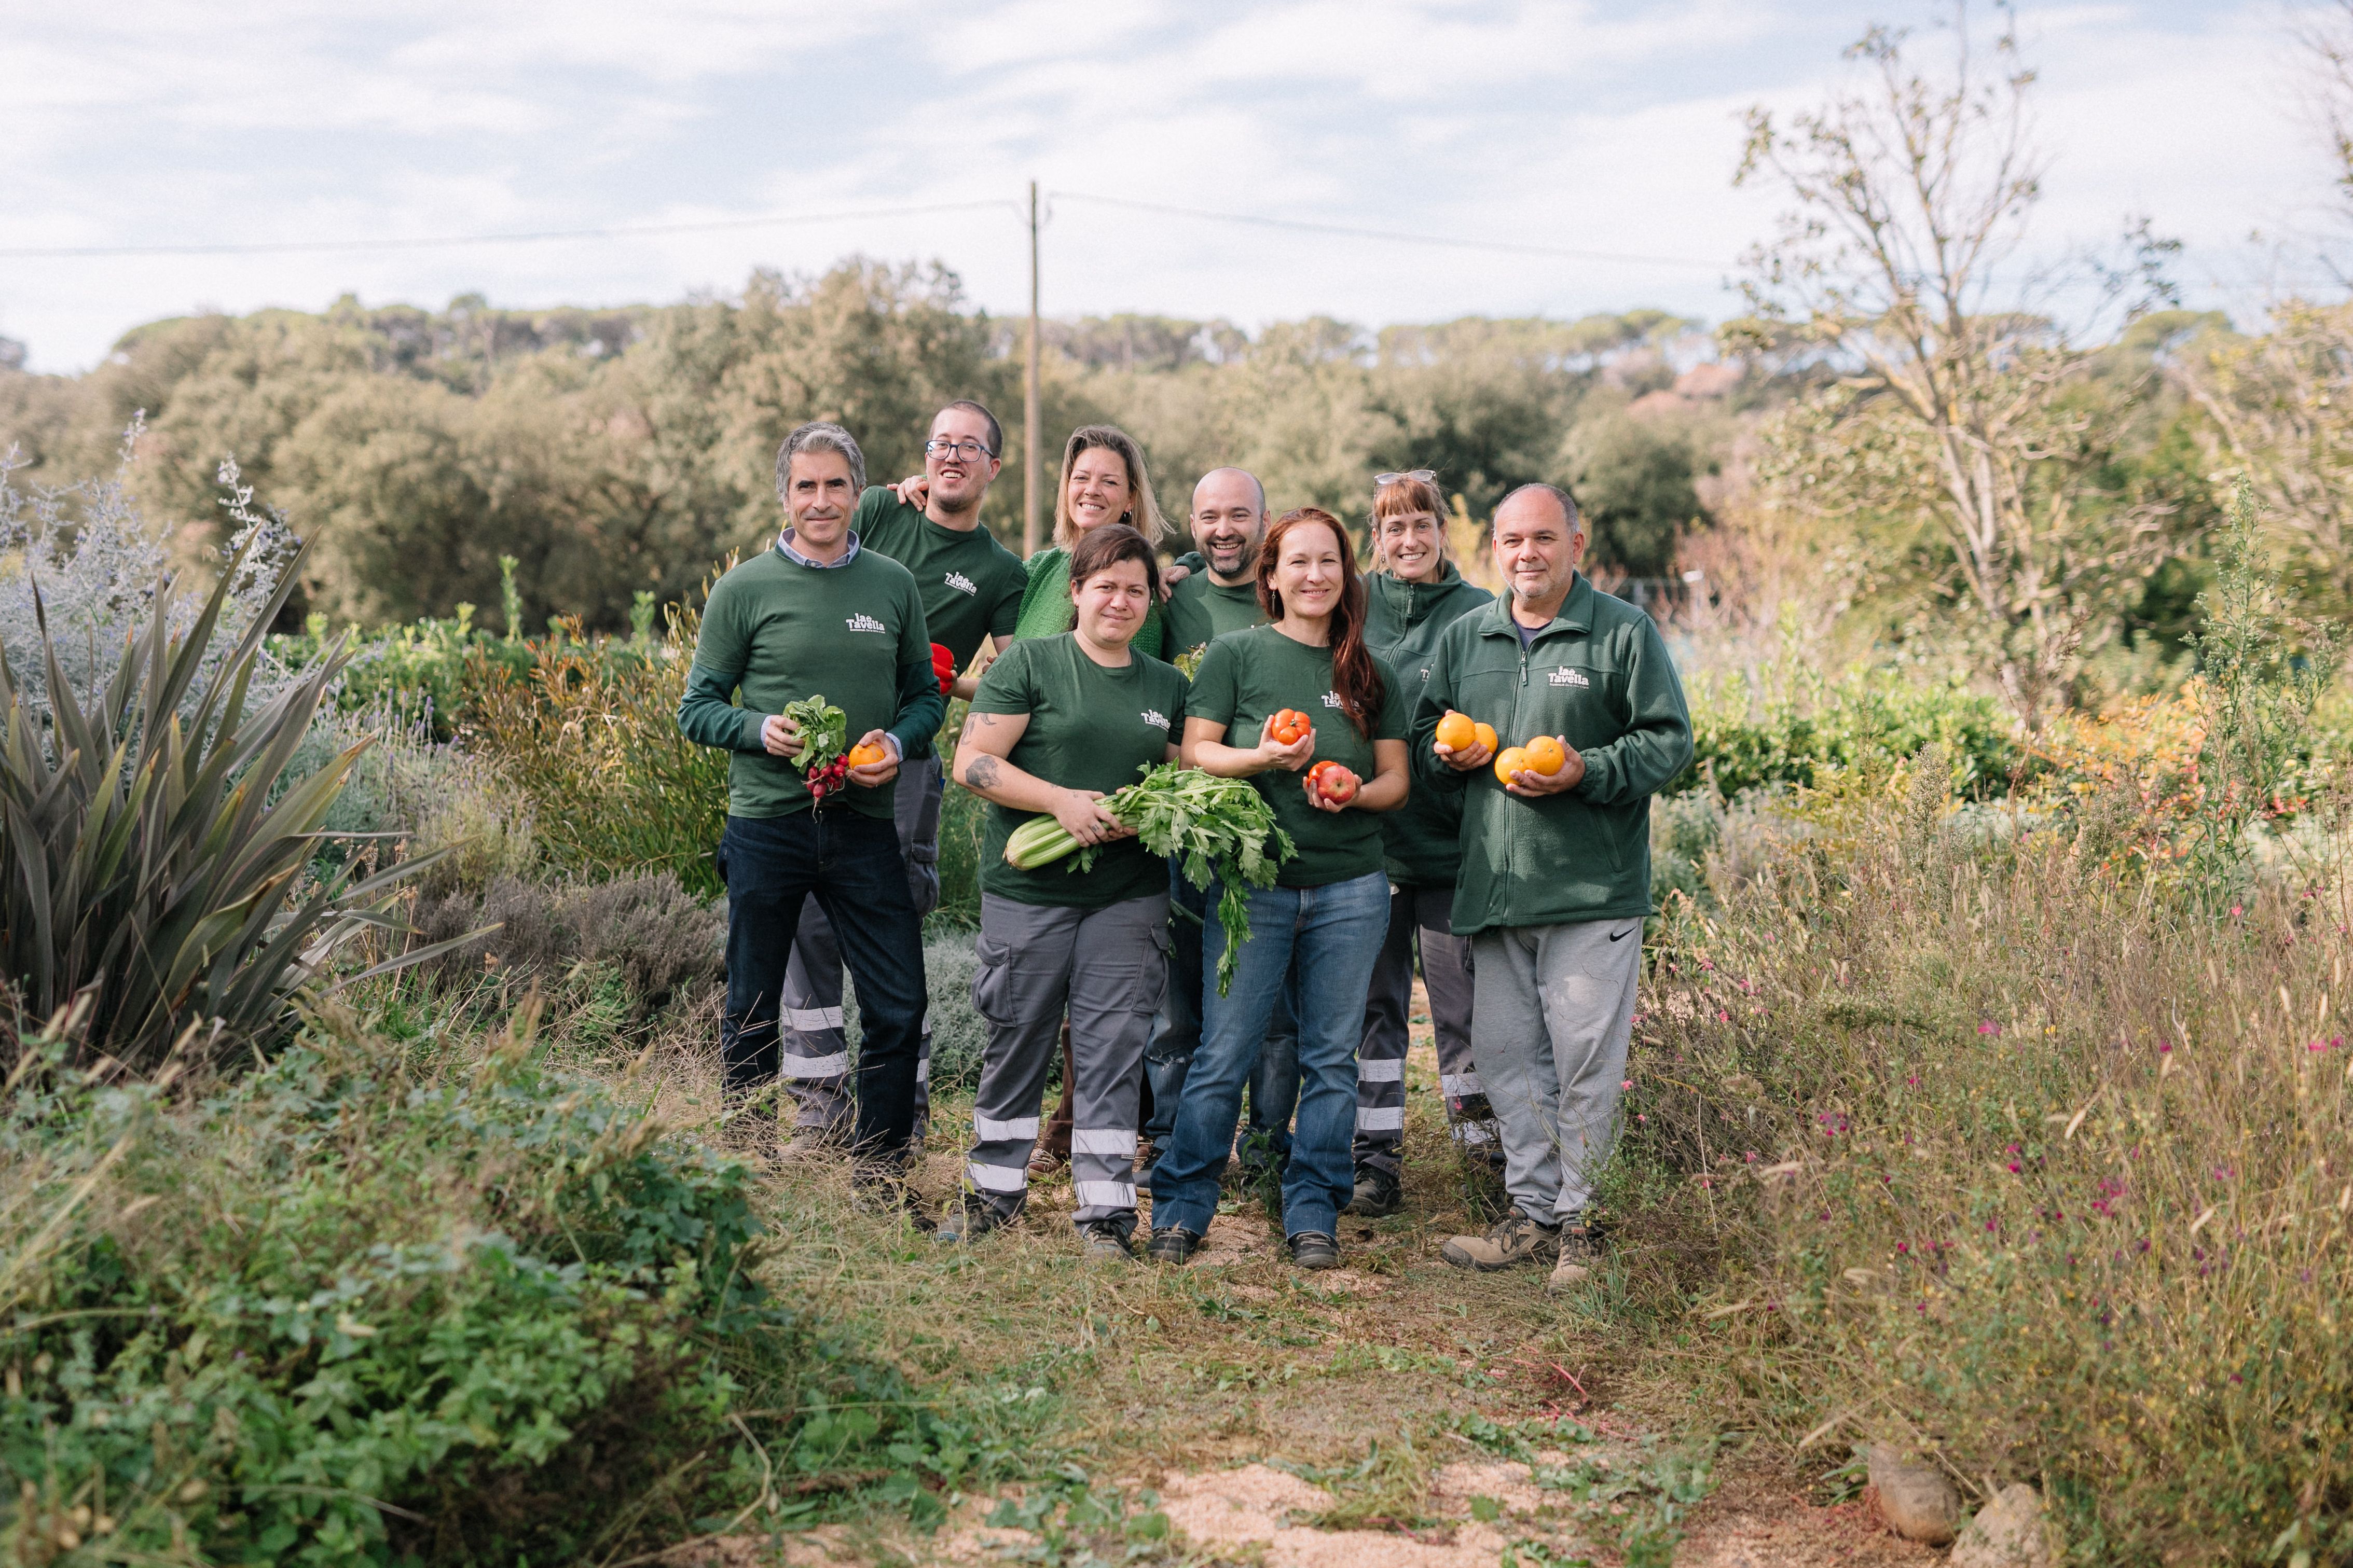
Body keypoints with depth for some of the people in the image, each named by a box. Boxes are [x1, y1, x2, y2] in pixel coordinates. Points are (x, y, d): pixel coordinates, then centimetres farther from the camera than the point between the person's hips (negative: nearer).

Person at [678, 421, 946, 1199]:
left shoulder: (893, 586, 7)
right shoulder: (744, 589, 0)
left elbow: (926, 694, 13)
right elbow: (698, 705, 3)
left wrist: (899, 742, -7)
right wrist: (760, 730, -16)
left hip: (864, 823, 2)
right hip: (766, 822, -2)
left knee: (900, 1006, 0)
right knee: (752, 1013, 9)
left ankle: (878, 1167, 16)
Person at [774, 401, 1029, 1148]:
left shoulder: (1003, 573, 8)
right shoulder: (878, 510, 11)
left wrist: (951, 684, -12)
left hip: (905, 757, -1)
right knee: (808, 920, -2)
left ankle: (904, 1105, 7)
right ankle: (821, 1100, 6)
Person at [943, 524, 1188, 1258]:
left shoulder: (1167, 686, 13)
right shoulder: (1029, 662, 0)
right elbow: (973, 761, -7)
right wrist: (1062, 801, -17)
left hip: (1129, 895, 3)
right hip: (1029, 889, -3)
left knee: (1112, 1053, 0)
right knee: (1018, 1042, 7)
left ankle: (1106, 1214, 7)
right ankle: (994, 1191, 23)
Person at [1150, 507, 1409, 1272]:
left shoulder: (1371, 674, 11)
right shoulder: (1236, 654, 3)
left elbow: (1396, 779, 12)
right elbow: (1195, 754, -2)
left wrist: (1355, 792, -10)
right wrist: (1264, 758, -19)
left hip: (1349, 891, 3)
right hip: (1253, 884, -3)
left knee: (1331, 1057, 6)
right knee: (1224, 1054, -2)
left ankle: (1312, 1213, 16)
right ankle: (1182, 1206, 12)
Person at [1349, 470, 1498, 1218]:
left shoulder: (1479, 615, 1)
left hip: (1450, 841, -2)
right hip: (1364, 836, 2)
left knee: (1463, 1005, 2)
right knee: (1374, 1002, 7)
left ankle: (1486, 1155, 15)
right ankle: (1377, 1159, 15)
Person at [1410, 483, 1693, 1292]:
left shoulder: (1625, 634, 0)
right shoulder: (1463, 638, 15)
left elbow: (1669, 740, -3)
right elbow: (1423, 737, 23)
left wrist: (1585, 772, -17)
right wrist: (1445, 753, 0)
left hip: (1592, 892, -5)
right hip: (1493, 889, 5)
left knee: (1586, 1060, -3)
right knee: (1505, 1054, 9)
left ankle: (1582, 1222, 10)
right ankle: (1532, 1213, 22)